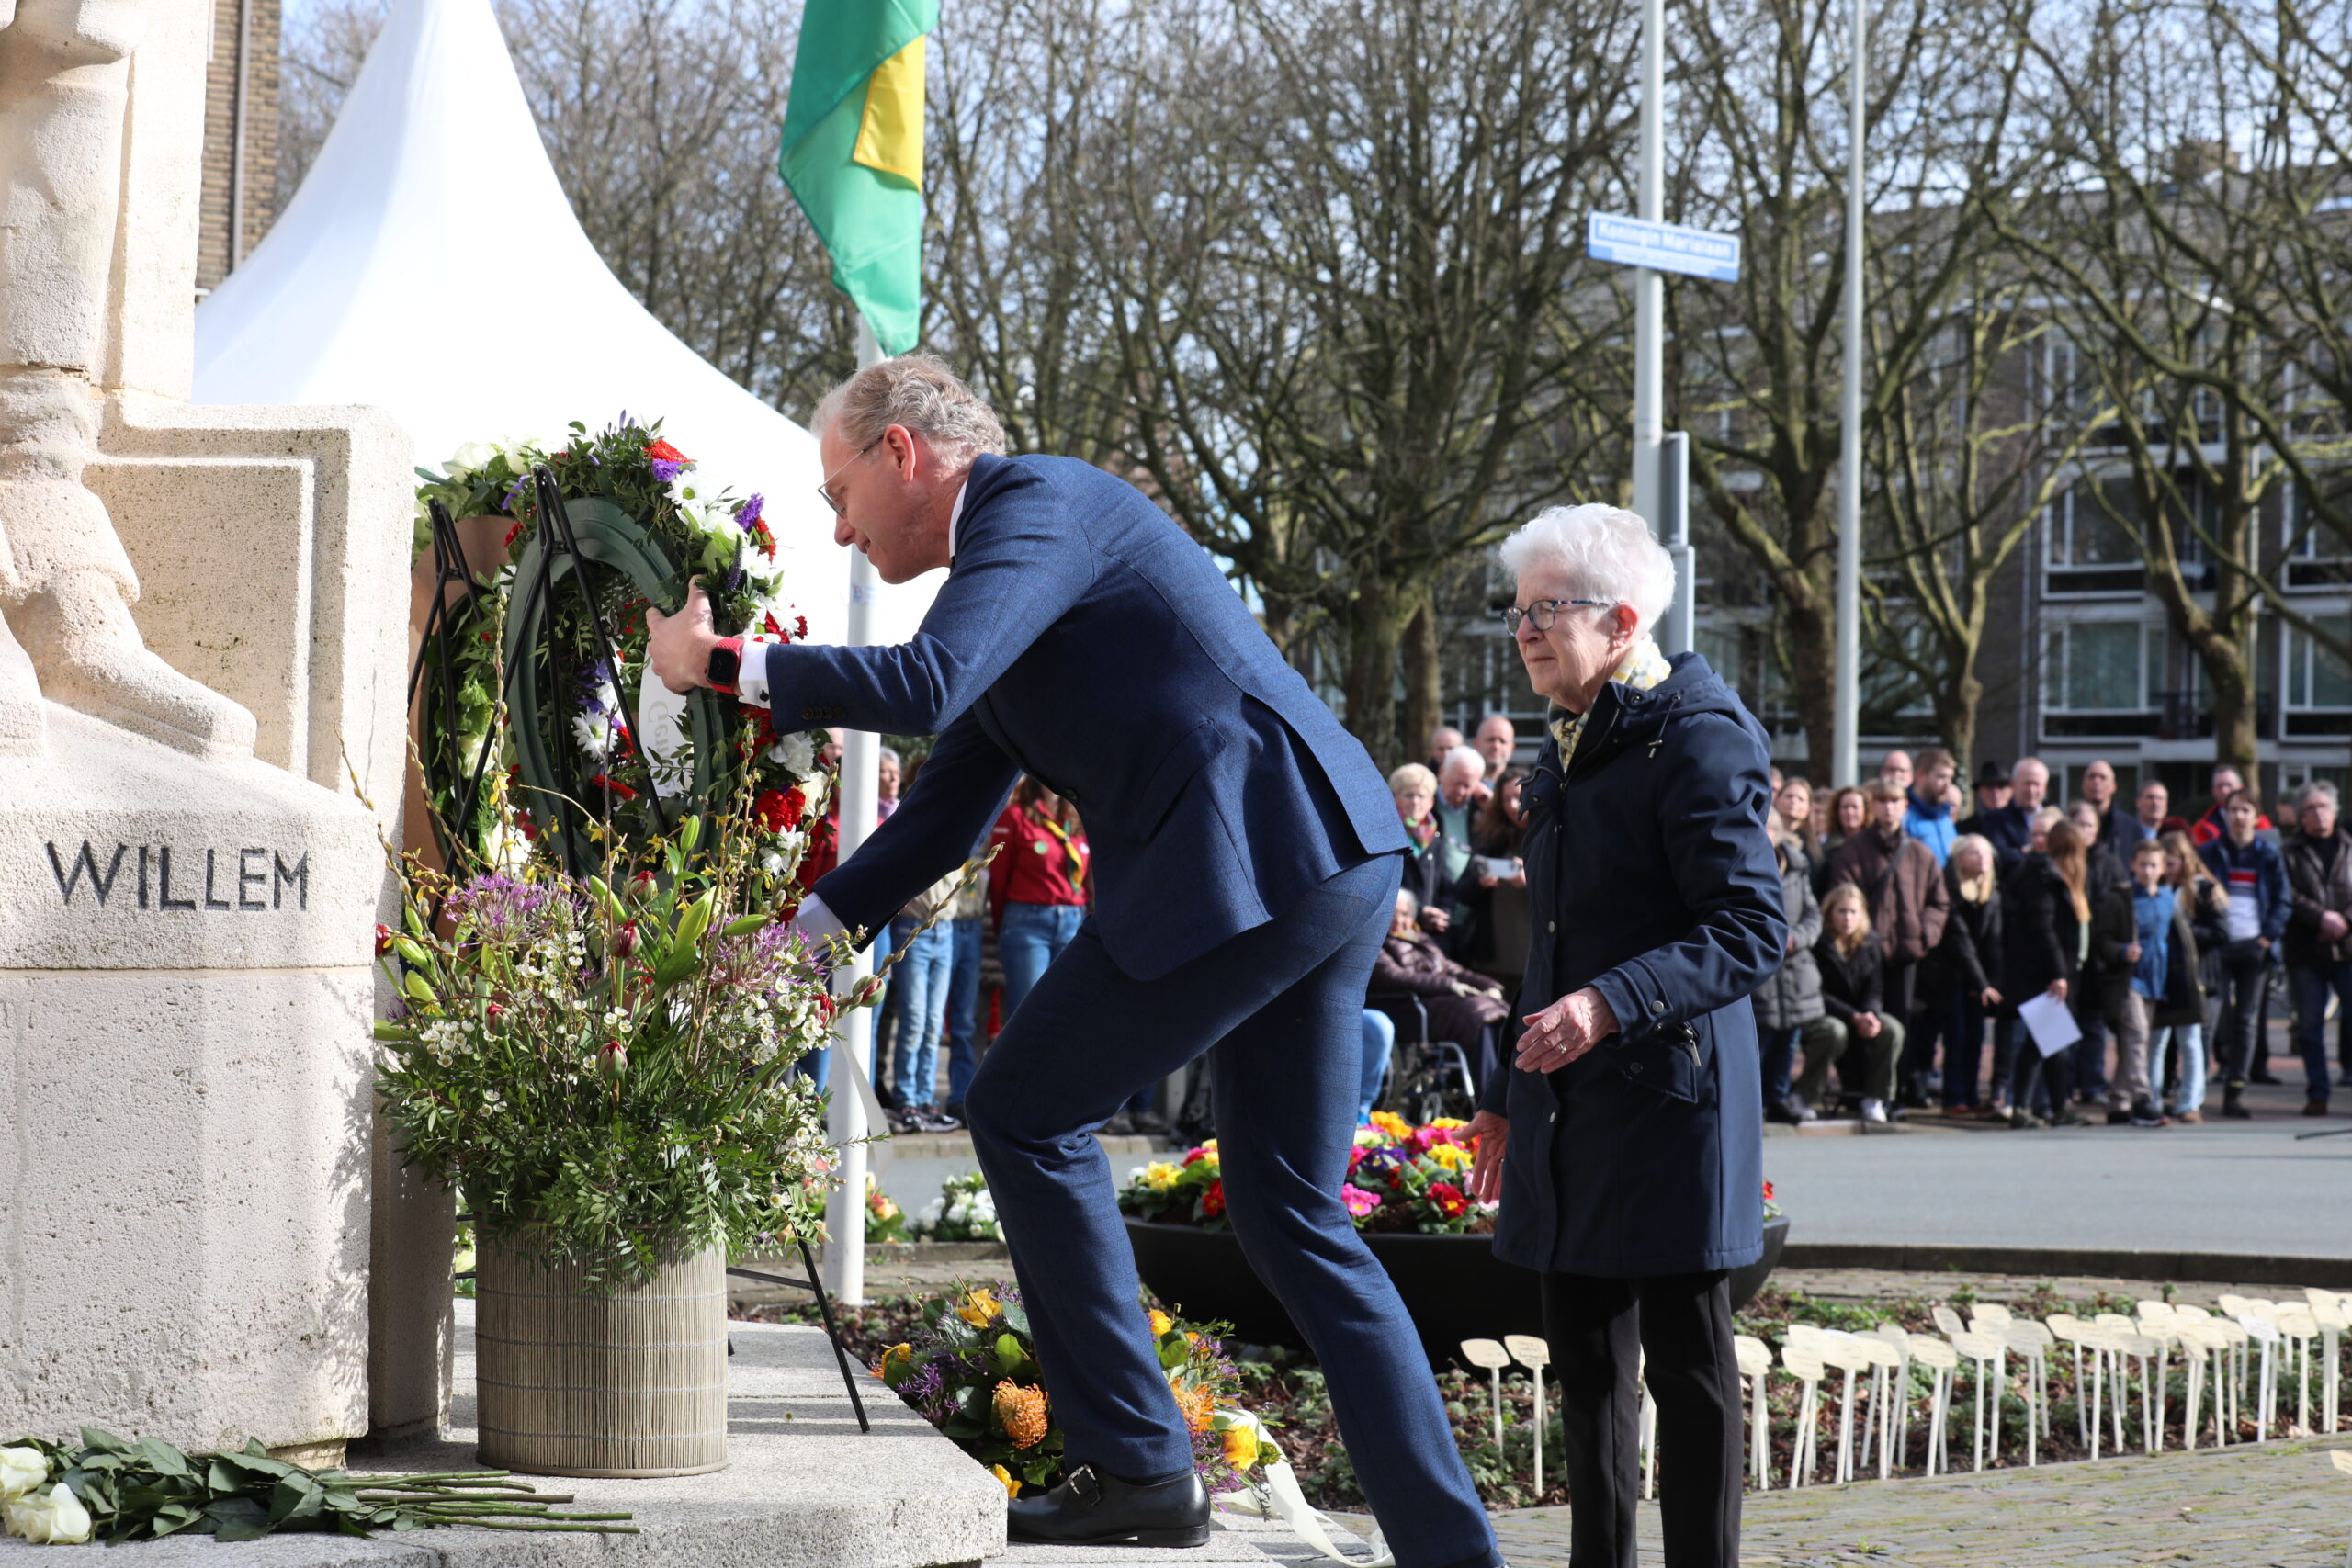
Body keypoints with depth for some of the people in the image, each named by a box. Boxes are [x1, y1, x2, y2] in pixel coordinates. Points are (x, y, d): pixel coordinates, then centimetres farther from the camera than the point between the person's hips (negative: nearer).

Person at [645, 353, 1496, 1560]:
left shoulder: (1039, 502, -6)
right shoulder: (1005, 550, 24)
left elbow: (923, 685, -22)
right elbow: (944, 811, 27)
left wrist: (723, 663, -12)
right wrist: (793, 935, 21)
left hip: (1244, 859, -10)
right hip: (1333, 867, 10)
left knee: (1026, 1113, 1)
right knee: (1293, 1220, 10)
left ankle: (1134, 1466, 4)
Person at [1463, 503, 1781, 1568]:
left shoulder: (1698, 742, -12)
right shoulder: (1569, 752, 16)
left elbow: (1750, 932, -19)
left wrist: (1612, 1004, -30)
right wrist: (1508, 1093, 25)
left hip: (1670, 1093, -9)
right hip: (1569, 1104, 9)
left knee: (1685, 1355, -2)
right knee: (1584, 1349, 12)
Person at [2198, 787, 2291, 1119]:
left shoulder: (2270, 856, 7)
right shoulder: (2210, 853, 5)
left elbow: (2283, 902, 8)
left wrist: (2268, 937, -4)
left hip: (2254, 946, 1)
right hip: (2218, 947, -1)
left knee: (2247, 1021, -1)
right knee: (2218, 1016, -11)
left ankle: (2235, 1092, -1)